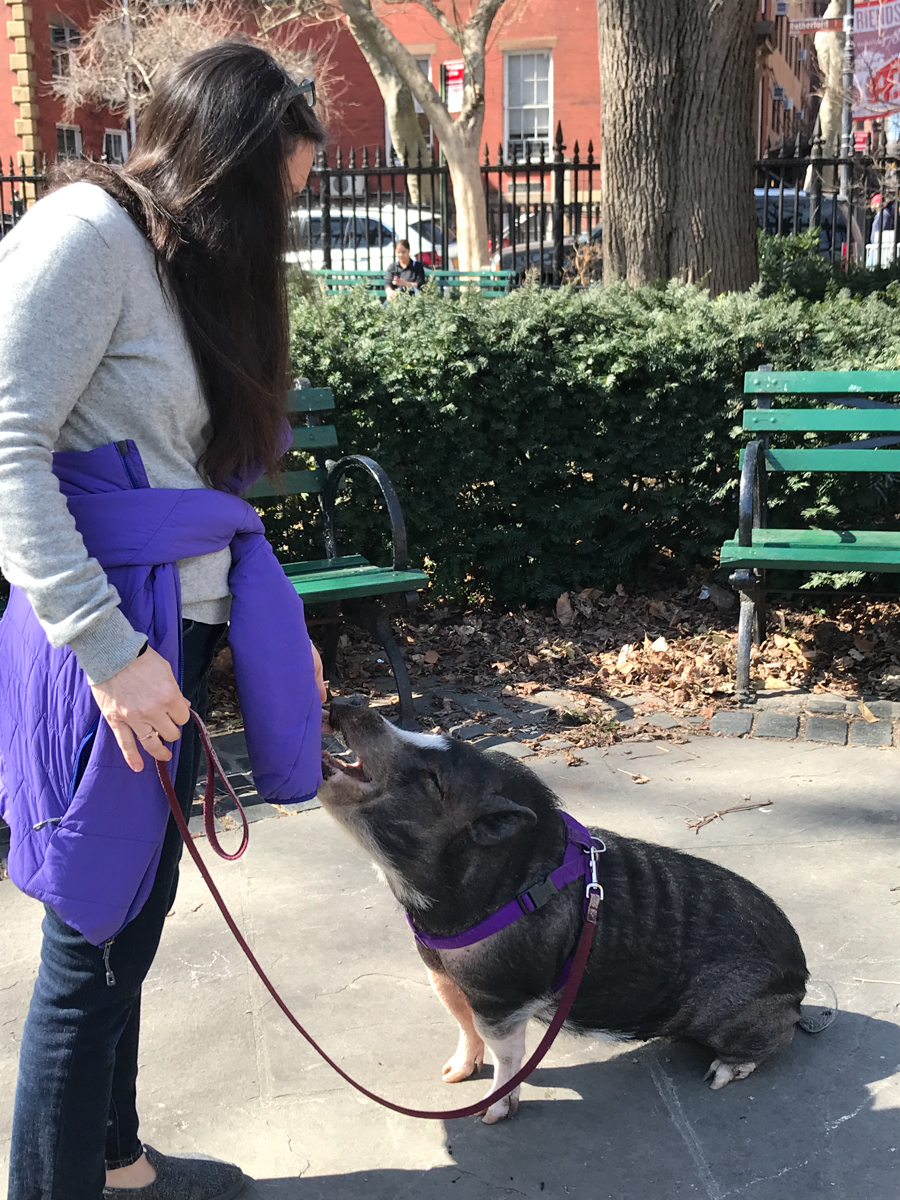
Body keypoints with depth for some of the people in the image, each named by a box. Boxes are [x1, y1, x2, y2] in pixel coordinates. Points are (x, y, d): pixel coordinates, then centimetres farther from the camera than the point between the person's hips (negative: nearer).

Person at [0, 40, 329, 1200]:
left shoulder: (189, 264, 16)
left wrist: (272, 624, 15)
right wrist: (110, 649, -22)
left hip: (167, 636, 9)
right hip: (104, 647, -9)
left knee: (134, 920, 19)